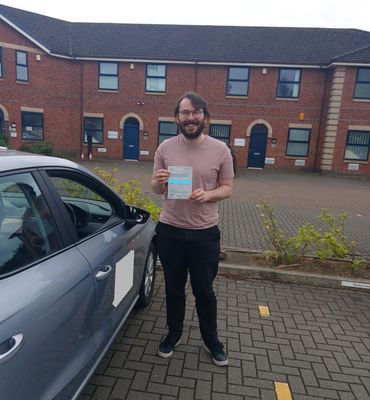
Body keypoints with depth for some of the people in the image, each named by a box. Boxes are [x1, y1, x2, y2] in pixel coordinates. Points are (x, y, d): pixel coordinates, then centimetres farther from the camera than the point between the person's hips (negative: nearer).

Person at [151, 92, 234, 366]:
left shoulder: (220, 150, -6)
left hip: (205, 233, -1)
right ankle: (174, 334, 43)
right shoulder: (165, 148, -2)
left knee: (204, 291, 14)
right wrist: (159, 182, -19)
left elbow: (228, 188, 1)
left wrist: (208, 194, -21)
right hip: (170, 231, 2)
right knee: (174, 289, 18)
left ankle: (211, 340, 38)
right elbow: (155, 189, 5)